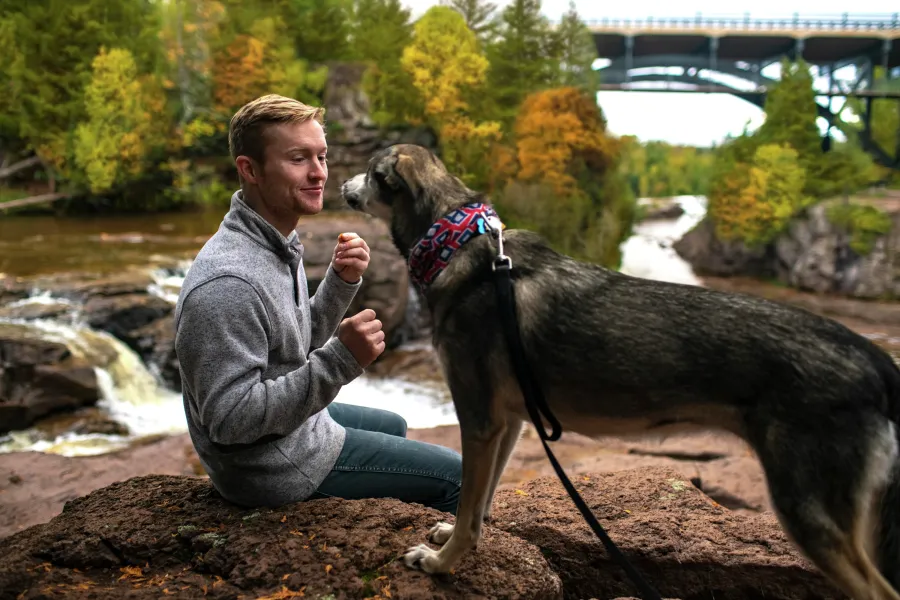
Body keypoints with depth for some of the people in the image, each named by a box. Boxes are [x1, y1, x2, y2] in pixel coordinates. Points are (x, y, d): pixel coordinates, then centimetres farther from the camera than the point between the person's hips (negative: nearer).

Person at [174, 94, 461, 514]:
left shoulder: (278, 242, 0)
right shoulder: (228, 283, -31)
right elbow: (231, 419, -32)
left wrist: (342, 282, -7)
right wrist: (340, 361, -35)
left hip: (297, 421, 10)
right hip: (269, 468, -9)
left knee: (393, 427, 33)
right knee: (453, 476, 0)